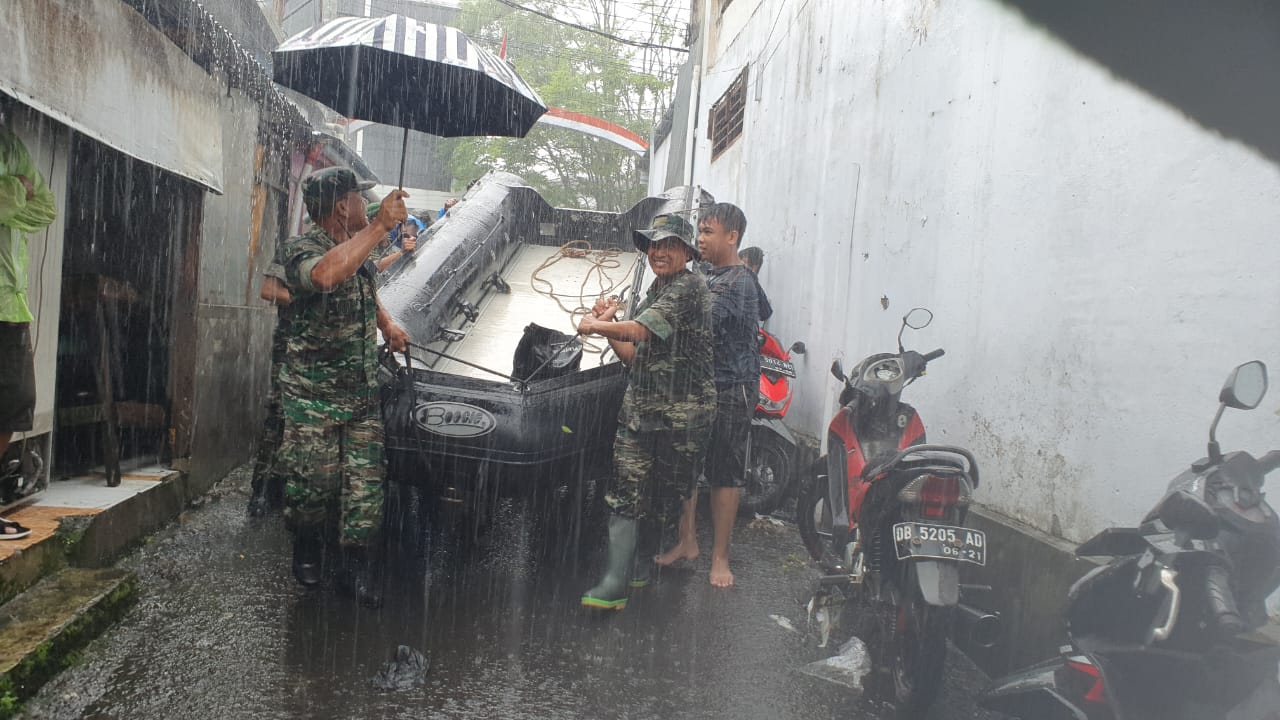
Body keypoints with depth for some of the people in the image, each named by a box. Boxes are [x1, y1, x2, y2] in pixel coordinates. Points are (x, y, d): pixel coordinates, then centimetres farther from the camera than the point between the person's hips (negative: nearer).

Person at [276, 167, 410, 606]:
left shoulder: (359, 248, 9)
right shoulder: (302, 249, -14)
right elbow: (325, 275, -41)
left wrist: (387, 325, 17)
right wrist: (379, 226, -37)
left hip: (363, 393, 6)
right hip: (312, 394, -6)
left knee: (365, 484, 3)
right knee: (313, 481, 3)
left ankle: (357, 568, 15)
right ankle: (308, 551, 30)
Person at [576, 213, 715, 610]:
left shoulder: (688, 288, -11)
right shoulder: (656, 291, 19)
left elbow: (638, 330, -23)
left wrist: (592, 325, -8)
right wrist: (607, 324, 4)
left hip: (681, 415, -7)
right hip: (638, 407, 8)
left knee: (661, 497, 5)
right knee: (626, 494, -3)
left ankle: (639, 566, 21)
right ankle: (615, 583, -4)